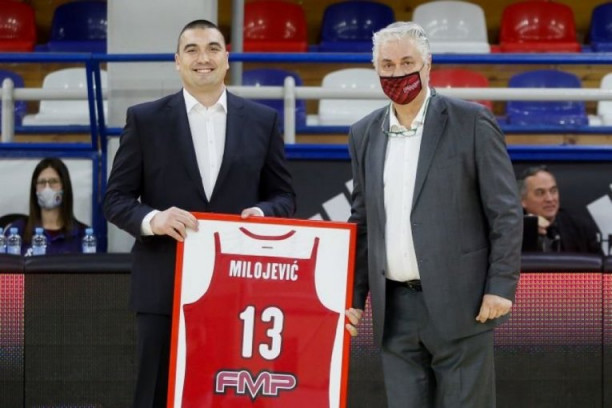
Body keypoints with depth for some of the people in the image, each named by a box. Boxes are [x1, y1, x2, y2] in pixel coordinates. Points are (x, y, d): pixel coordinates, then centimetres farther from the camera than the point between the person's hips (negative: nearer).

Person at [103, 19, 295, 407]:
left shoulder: (263, 120, 8)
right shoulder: (145, 119, 4)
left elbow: (284, 195, 11)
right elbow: (116, 198, 3)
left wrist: (262, 213, -11)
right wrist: (152, 219, -17)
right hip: (166, 287, -1)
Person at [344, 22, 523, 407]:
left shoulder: (471, 122, -3)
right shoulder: (364, 134, 11)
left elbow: (506, 212, -4)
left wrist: (501, 286, -10)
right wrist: (354, 296, 12)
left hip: (458, 303, -4)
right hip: (394, 308, 4)